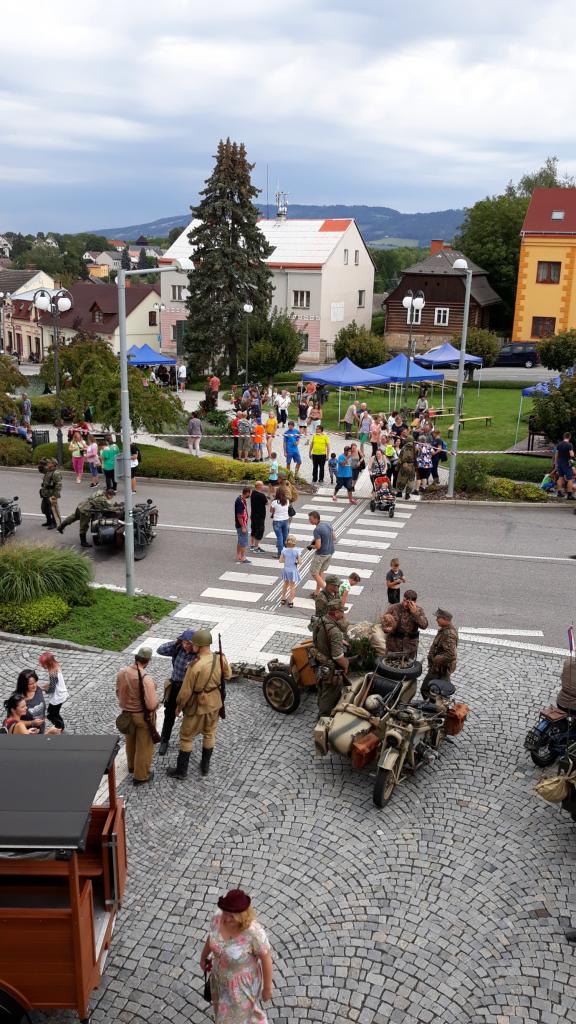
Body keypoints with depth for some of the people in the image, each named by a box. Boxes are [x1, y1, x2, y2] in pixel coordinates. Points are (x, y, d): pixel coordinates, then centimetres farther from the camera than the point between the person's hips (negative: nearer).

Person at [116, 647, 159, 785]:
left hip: (127, 713, 6)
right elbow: (152, 705, -30)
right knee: (144, 745, 14)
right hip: (143, 716, -6)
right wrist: (155, 697, -9)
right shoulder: (146, 679, -32)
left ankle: (132, 766, 50)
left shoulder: (121, 672, -12)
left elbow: (118, 692, 5)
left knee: (130, 741, 28)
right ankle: (141, 775, 28)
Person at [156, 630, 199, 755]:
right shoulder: (178, 649, -10)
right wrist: (175, 642, -18)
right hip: (175, 687, 3)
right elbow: (160, 650, -10)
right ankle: (164, 741, 33)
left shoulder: (198, 656, -23)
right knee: (169, 715, 15)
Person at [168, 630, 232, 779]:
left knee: (186, 737, 13)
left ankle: (181, 770, 24)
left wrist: (179, 706, -4)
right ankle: (205, 766, 37)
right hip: (214, 703, 5)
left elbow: (186, 691, -20)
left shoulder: (195, 666, -30)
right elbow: (228, 675, 7)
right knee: (209, 734, 23)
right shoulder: (220, 659, -14)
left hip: (197, 706, -5)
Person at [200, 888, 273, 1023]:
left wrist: (267, 987, -10)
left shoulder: (254, 932, -38)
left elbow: (266, 958, -23)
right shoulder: (218, 920, -23)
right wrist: (203, 956, 15)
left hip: (243, 981, -6)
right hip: (221, 975, 6)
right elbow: (212, 936, 0)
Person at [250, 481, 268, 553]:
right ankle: (256, 547, 5)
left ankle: (252, 545, 27)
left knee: (253, 530, 19)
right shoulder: (261, 495, -23)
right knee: (259, 531, 1)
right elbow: (266, 503, -10)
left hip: (253, 515, 8)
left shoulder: (253, 493, 2)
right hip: (260, 516, -8)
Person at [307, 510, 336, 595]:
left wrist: (311, 546, -5)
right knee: (320, 572, 19)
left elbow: (318, 546, -26)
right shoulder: (328, 525, 2)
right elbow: (334, 538, 13)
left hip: (321, 554, -8)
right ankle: (317, 592, 25)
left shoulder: (317, 530, -23)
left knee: (314, 572, 7)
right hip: (330, 552, 8)